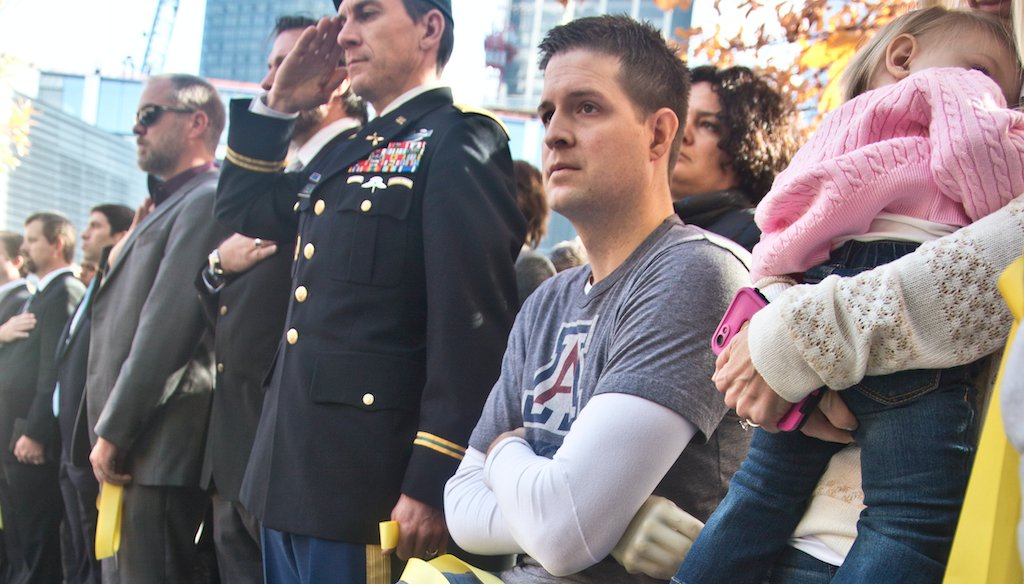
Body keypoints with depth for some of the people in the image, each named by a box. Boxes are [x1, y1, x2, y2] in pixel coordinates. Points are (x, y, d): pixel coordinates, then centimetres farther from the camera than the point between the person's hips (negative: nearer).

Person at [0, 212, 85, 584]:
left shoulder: (65, 293, -10)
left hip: (34, 441, -10)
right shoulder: (38, 297, 21)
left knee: (38, 545, -4)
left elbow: (55, 370, -18)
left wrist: (35, 432, -21)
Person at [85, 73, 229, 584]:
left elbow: (165, 327, -18)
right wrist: (108, 434, 12)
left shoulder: (205, 202, -10)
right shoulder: (166, 207, 21)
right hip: (128, 446, 10)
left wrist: (113, 433, -14)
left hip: (156, 450, -10)